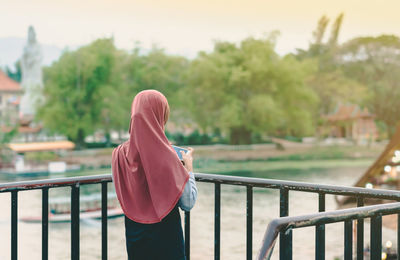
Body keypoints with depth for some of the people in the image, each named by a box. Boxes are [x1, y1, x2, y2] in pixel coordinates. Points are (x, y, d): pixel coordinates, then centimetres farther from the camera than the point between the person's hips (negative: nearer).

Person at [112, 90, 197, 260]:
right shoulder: (167, 157, -20)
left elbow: (122, 197, 8)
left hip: (134, 238, 5)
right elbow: (188, 203, -16)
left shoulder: (120, 154, -6)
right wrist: (188, 168, -1)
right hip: (165, 235, -4)